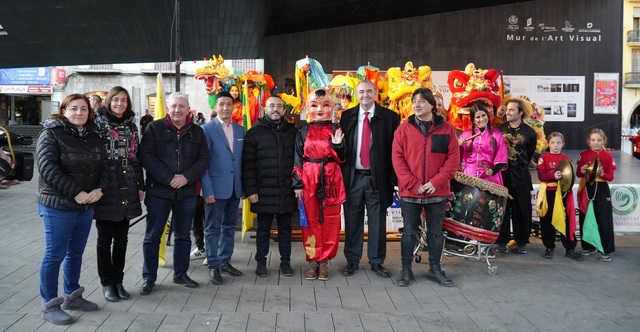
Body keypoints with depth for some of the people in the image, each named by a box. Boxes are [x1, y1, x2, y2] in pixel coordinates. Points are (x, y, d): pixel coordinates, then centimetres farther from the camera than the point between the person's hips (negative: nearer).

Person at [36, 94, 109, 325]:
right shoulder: (51, 134, -8)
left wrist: (100, 189, -12)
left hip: (87, 206, 6)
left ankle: (71, 296, 28)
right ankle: (49, 304, 11)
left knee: (76, 253, 15)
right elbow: (47, 168, -19)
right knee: (55, 254, 0)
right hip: (57, 205, -6)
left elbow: (103, 165, 8)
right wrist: (76, 193, -23)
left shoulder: (94, 137, 10)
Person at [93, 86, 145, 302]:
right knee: (105, 238, 5)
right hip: (105, 188, -4)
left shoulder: (131, 126, 12)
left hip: (127, 189, 5)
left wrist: (140, 186, 12)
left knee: (121, 238, 10)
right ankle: (107, 283, 17)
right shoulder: (98, 123, -4)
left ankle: (118, 280, 22)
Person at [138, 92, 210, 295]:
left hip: (187, 192, 3)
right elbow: (146, 156, -10)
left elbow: (204, 159, 3)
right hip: (158, 191, -3)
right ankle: (149, 278, 15)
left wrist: (187, 177, -13)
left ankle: (181, 274, 26)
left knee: (183, 236, 13)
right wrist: (169, 178, -18)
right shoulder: (154, 128, -1)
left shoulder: (197, 132, 8)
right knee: (152, 236, 4)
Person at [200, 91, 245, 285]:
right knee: (212, 228, 3)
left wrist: (244, 185, 6)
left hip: (235, 188, 5)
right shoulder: (207, 129, -5)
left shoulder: (240, 130, 10)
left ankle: (225, 261, 25)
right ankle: (213, 266, 11)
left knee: (229, 226, 13)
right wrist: (208, 190, -15)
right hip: (216, 188, -5)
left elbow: (242, 160, 12)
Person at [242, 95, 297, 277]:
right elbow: (247, 164, -4)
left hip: (287, 191, 2)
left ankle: (285, 262, 21)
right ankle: (261, 262, 21)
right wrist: (250, 190, -9)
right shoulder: (255, 133, 0)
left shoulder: (292, 132, 8)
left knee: (285, 228, 11)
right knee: (263, 228, 9)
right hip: (264, 192, -2)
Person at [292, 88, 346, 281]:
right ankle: (313, 260, 15)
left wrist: (338, 146, -17)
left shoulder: (336, 130, 4)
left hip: (331, 180, 0)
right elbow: (298, 159, 3)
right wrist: (297, 183, -4)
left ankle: (324, 260, 13)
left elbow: (342, 159, 2)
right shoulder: (303, 132, 5)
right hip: (309, 180, 0)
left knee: (330, 221, 3)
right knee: (311, 221, 5)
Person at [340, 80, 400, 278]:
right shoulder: (346, 116, 7)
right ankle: (352, 260, 19)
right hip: (352, 177, 1)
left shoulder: (390, 117, 1)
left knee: (377, 221, 6)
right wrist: (341, 175, -3)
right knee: (352, 220, 7)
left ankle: (377, 262, 18)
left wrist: (393, 177, -7)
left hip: (377, 178, -1)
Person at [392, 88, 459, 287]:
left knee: (436, 232, 11)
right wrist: (413, 184, -13)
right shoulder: (404, 128, 1)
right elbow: (397, 158, -5)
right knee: (409, 231, 7)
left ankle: (435, 269, 24)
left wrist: (436, 182, -12)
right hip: (409, 191, -1)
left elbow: (453, 157, -1)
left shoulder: (446, 128, 3)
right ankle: (406, 269, 18)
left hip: (438, 191, 1)